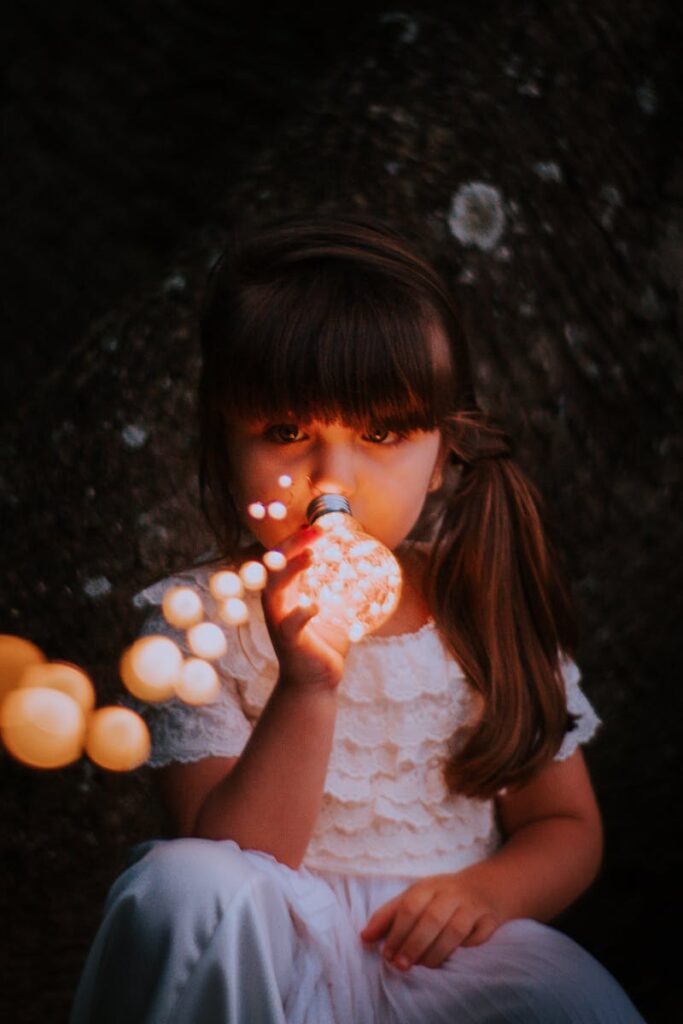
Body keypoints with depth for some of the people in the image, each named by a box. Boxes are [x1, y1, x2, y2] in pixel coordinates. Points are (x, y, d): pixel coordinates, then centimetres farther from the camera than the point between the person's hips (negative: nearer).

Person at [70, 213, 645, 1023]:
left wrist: (491, 889, -13)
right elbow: (231, 865, -15)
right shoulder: (202, 620, -6)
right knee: (181, 881, -32)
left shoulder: (487, 608, 1)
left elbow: (567, 826, 9)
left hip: (439, 955, 1)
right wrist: (307, 688, -28)